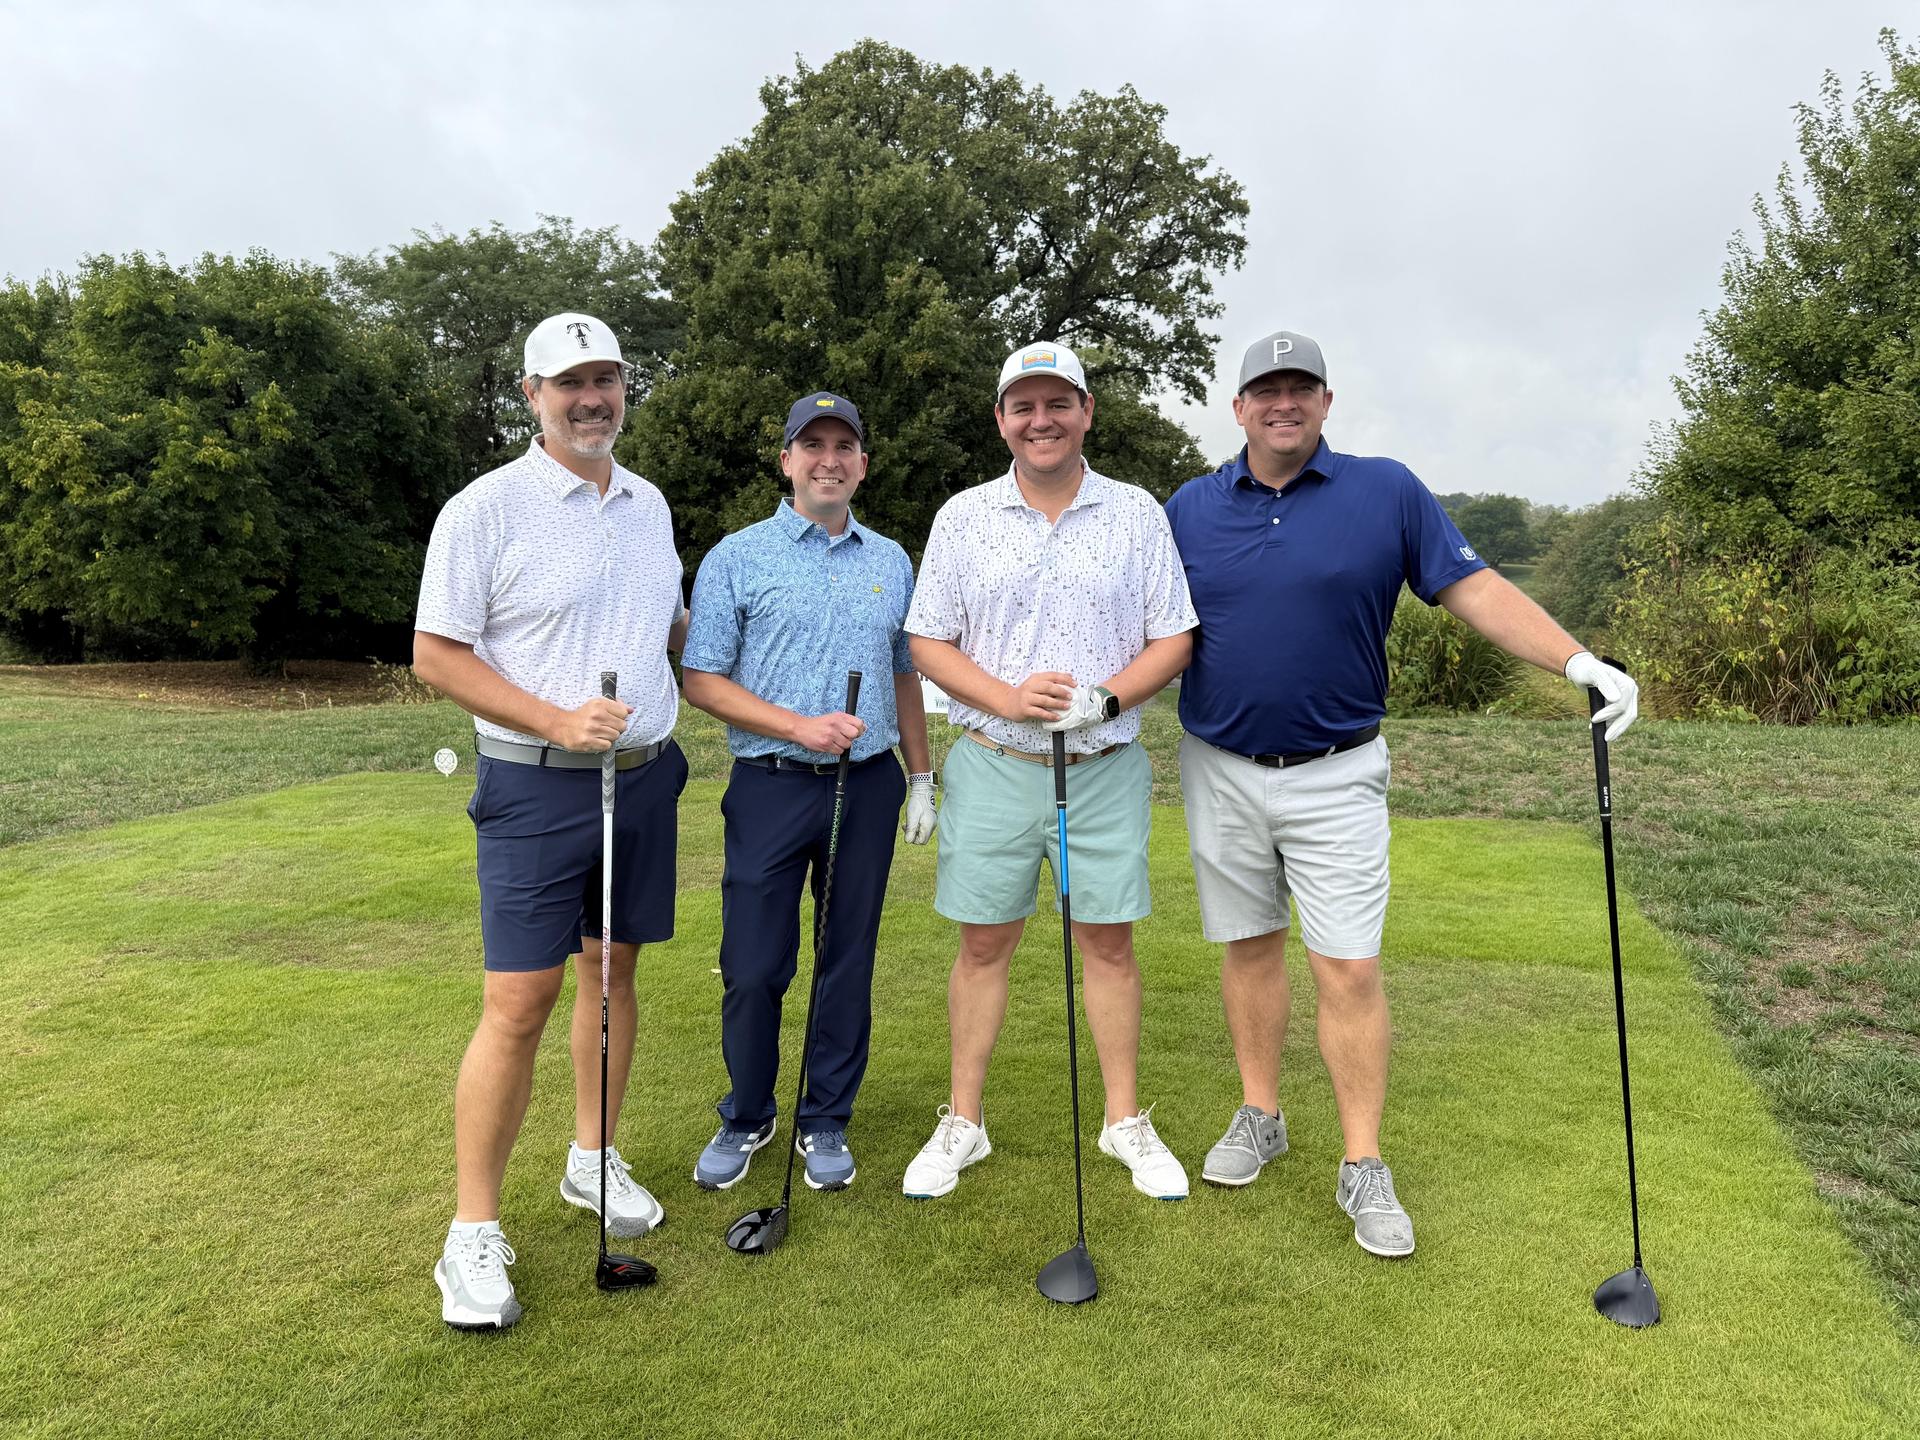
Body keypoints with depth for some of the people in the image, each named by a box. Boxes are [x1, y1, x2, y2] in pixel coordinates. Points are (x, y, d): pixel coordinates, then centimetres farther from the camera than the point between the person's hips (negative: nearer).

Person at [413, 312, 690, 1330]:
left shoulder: (649, 504, 11)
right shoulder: (485, 510, -8)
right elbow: (435, 655, -9)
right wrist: (556, 720, -18)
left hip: (643, 776, 6)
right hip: (536, 788, -5)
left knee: (613, 970, 14)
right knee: (518, 1002, -5)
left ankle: (592, 1161, 33)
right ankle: (474, 1233, 9)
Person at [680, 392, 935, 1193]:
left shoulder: (891, 562, 12)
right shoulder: (737, 558, 0)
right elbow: (700, 679, -3)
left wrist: (921, 778, 13)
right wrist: (800, 726, -14)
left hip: (868, 787, 3)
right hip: (771, 788, -3)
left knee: (848, 961, 8)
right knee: (753, 967, 2)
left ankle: (825, 1123, 24)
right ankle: (746, 1118, 24)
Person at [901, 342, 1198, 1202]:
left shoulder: (1137, 514, 4)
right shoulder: (963, 517, 4)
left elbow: (1174, 639, 4)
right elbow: (927, 641, 3)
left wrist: (1106, 697, -14)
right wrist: (1008, 698, -13)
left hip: (1106, 766, 0)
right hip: (993, 766, 0)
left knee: (1108, 941, 7)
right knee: (983, 942, 7)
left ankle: (1125, 1122, 23)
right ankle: (963, 1123, 21)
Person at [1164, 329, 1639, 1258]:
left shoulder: (1387, 492, -1)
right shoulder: (1190, 508, 4)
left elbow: (1474, 588, -4)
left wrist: (1578, 662, -15)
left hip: (1335, 777, -2)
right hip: (1221, 771, 2)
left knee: (1349, 968, -3)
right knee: (1249, 945, 14)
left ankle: (1364, 1169, 10)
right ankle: (1259, 1116, 31)